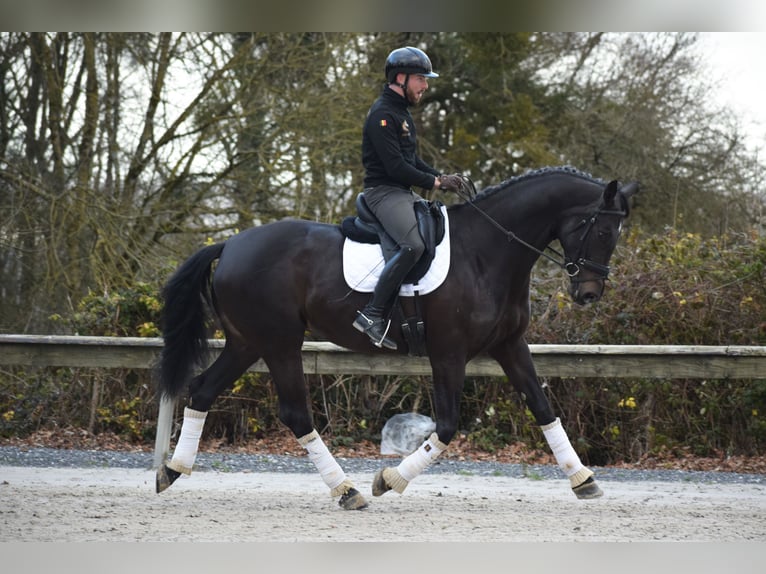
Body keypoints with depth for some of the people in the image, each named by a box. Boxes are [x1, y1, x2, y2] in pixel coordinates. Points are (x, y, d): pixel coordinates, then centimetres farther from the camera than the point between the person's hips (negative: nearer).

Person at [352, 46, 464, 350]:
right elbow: (396, 167, -21)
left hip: (404, 193, 11)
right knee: (413, 245, -30)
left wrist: (440, 177, 7)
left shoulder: (401, 113, 18)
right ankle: (372, 314, -27)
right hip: (384, 192, -11)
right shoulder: (382, 114, -15)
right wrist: (435, 182, -13)